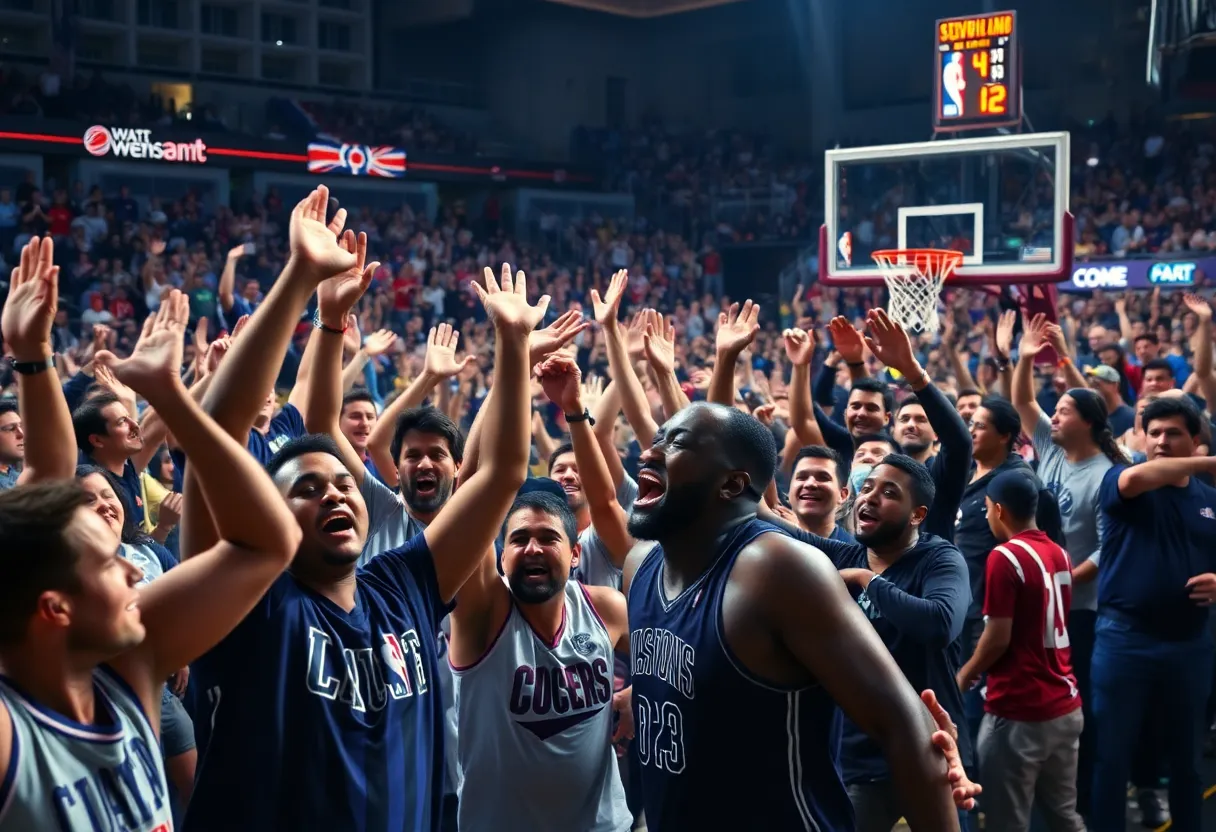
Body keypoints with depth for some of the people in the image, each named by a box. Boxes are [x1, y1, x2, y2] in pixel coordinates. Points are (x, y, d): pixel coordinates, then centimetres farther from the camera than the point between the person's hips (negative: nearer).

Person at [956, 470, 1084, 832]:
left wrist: (964, 676, 0)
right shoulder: (1060, 554, 9)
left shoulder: (1005, 557, -14)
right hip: (1065, 706, 8)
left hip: (1019, 712, -8)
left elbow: (998, 638, -17)